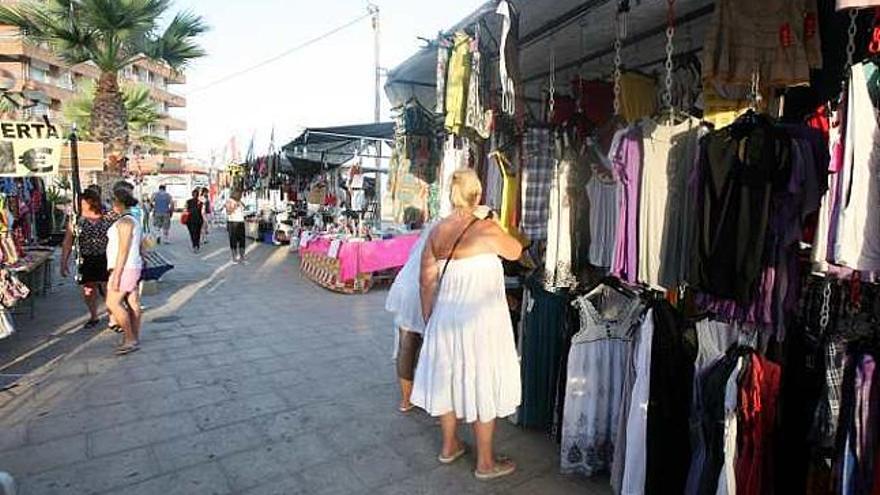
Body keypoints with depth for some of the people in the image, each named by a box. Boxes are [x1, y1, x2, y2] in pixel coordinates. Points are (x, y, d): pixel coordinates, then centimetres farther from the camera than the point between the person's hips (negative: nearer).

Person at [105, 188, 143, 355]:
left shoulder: (125, 222, -16)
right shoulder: (133, 221, 14)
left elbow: (123, 250, -21)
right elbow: (139, 247, 18)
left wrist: (116, 275, -21)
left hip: (124, 268, -10)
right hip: (133, 267, 10)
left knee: (113, 303, -6)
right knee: (132, 304, 11)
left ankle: (130, 339, -1)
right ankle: (135, 339, 16)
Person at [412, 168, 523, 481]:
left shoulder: (437, 231, 0)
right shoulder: (487, 229, -16)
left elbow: (427, 281, 4)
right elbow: (515, 251, 3)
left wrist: (428, 319, 15)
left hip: (446, 316, 6)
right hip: (480, 318, -5)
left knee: (449, 377, 19)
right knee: (482, 384, 8)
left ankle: (449, 446, 38)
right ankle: (485, 463, 24)